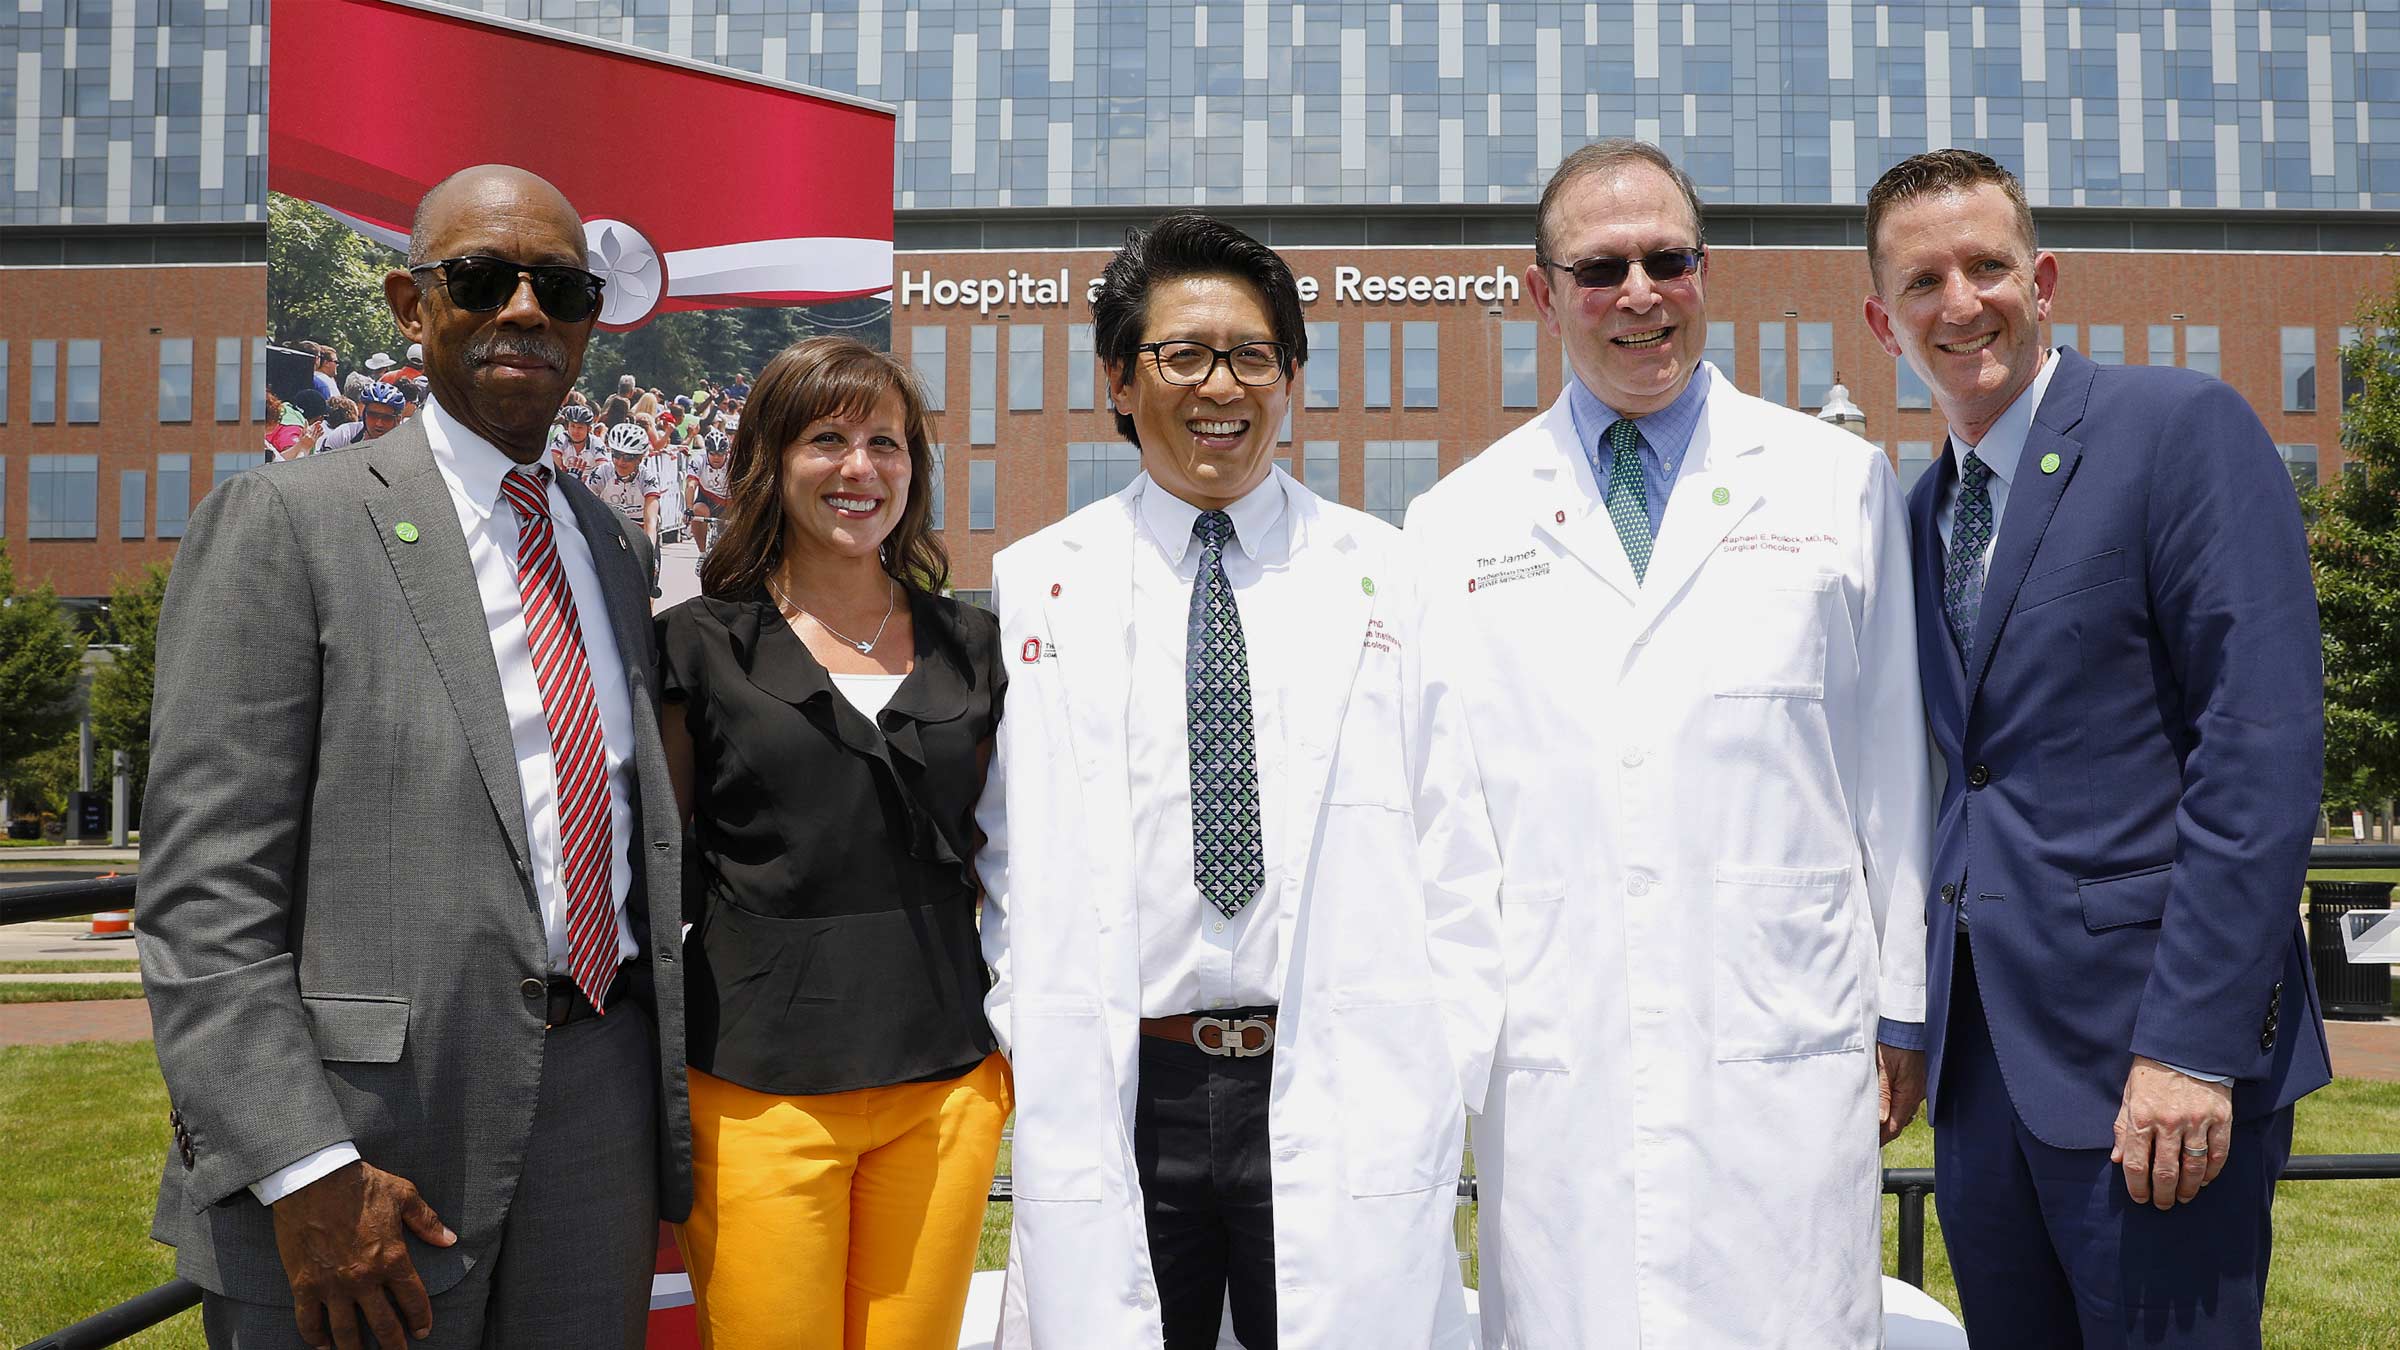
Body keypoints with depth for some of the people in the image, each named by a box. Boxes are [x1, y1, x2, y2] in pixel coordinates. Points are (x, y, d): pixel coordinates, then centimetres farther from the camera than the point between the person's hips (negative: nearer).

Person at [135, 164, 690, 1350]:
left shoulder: (611, 547, 13)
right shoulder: (283, 523, -5)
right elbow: (203, 892, -11)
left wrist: (668, 1123, 14)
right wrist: (306, 1172, -18)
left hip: (598, 1111, 5)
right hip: (374, 1129, -5)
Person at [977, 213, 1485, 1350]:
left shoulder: (1392, 575, 4)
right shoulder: (1033, 585, 5)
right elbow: (1008, 853, 7)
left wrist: (1446, 1060, -3)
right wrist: (1035, 1044, -1)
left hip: (1341, 1100, 0)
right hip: (1111, 1100, 1)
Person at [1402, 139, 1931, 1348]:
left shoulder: (1836, 482, 8)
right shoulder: (1456, 524, 9)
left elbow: (1890, 764, 8)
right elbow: (1437, 804, 6)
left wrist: (1903, 1009, 8)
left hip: (1782, 1053, 0)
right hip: (1553, 1066, 1)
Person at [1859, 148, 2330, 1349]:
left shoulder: (2184, 428, -6)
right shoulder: (1921, 512, 14)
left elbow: (2266, 746, -14)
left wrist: (2191, 1044, -19)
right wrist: (1910, 1021, 13)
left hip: (2145, 1041, -6)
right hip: (1979, 1059, 6)